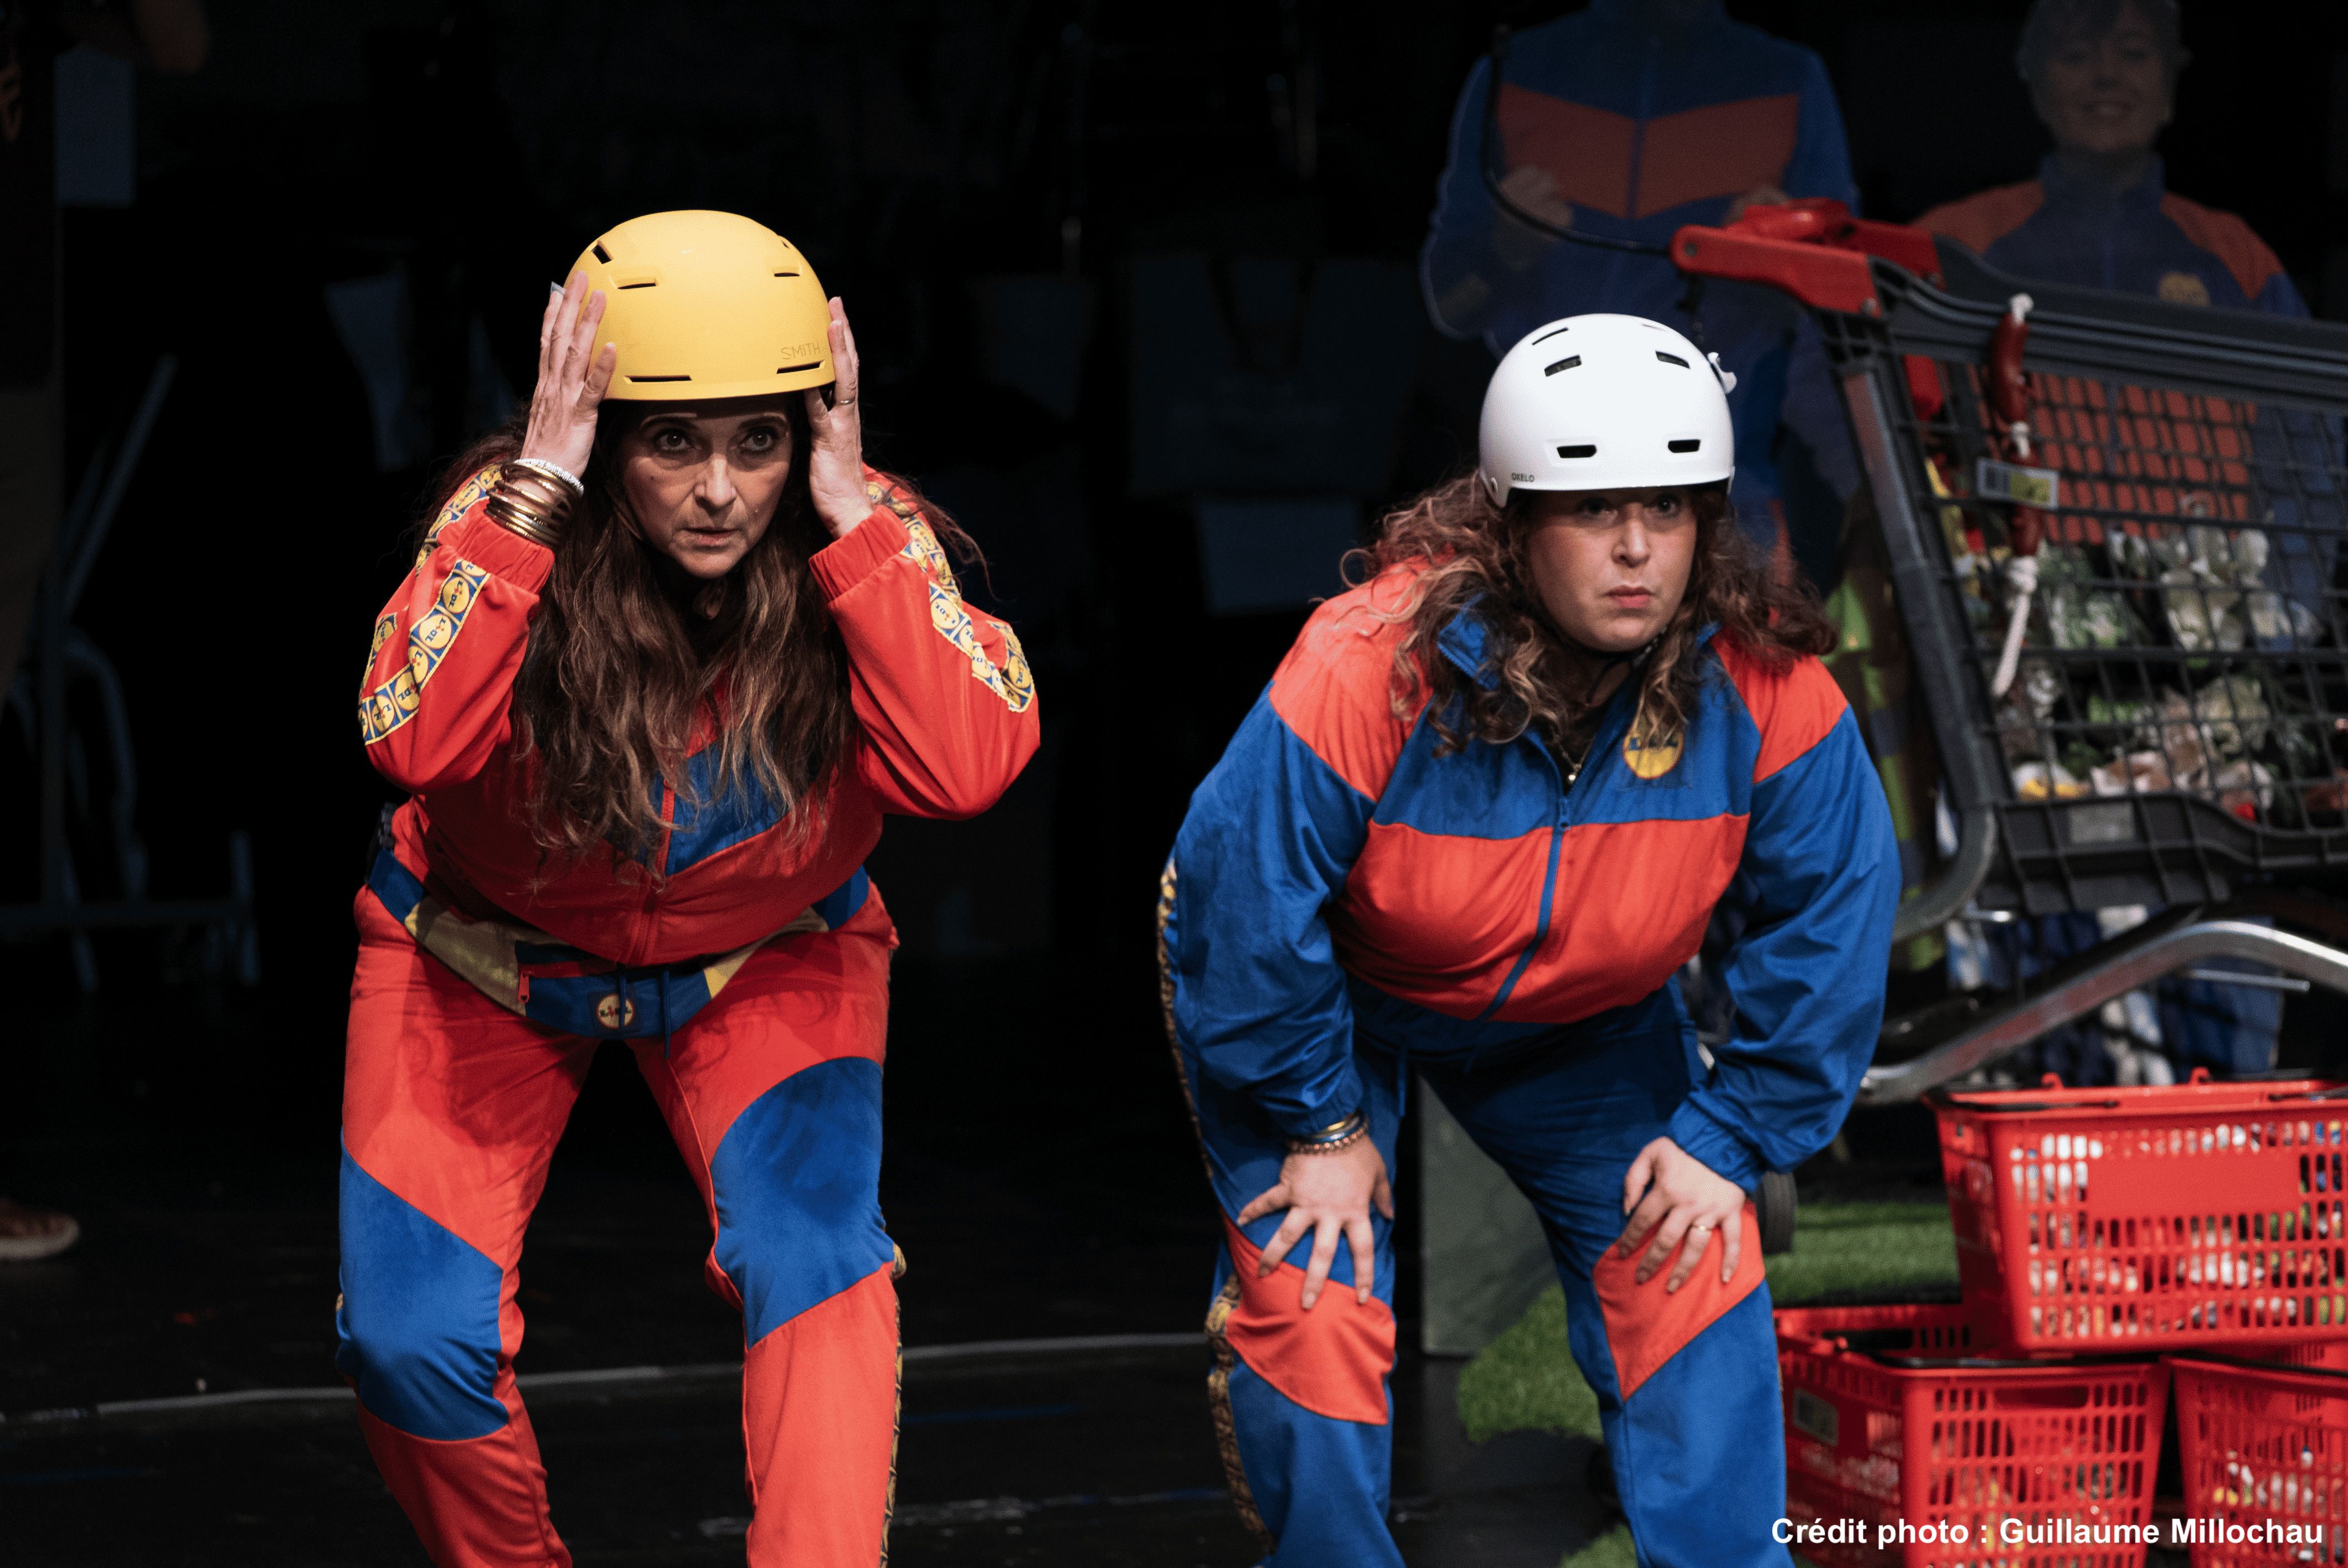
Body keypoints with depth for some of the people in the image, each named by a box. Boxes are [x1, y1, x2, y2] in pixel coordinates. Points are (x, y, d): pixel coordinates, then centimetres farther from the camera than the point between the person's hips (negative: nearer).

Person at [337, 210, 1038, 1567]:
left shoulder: (866, 545, -21)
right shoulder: (514, 523, -24)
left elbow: (966, 769, -37)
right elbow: (412, 742, -40)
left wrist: (853, 516, -37)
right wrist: (535, 489, -41)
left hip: (768, 959, 0)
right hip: (485, 954, 0)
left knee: (817, 1252, -25)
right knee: (416, 1339, -8)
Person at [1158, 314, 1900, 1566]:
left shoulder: (1762, 688, -26)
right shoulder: (1372, 666, -37)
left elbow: (1830, 918, -11)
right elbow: (1243, 899, -26)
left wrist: (1727, 1136, -11)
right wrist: (1316, 1125, -15)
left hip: (1584, 1024, 3)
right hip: (1334, 992, -3)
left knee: (1692, 1278, -5)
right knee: (1308, 1310, -10)